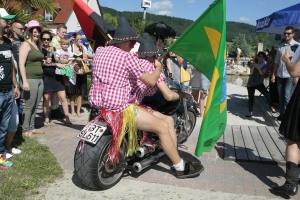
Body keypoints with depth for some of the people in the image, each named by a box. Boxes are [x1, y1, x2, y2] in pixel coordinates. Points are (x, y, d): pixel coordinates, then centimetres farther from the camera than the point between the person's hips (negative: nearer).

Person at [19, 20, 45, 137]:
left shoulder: (38, 46, 18)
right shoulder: (26, 45, -6)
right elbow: (21, 64, -15)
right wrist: (24, 81, -20)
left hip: (40, 79, 8)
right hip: (30, 79, -8)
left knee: (35, 106, 11)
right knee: (29, 106, -3)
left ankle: (31, 128, 21)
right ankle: (25, 130, 6)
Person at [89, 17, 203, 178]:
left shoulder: (99, 51, 7)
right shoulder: (128, 57, -13)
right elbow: (151, 81, -8)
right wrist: (158, 68, 12)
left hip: (97, 103, 9)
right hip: (119, 108, -9)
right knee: (163, 127, -1)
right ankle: (181, 168, 11)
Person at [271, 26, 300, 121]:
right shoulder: (280, 46, 10)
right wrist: (274, 74, 8)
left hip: (291, 75, -5)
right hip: (280, 75, 5)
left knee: (287, 96, -9)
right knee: (281, 96, 10)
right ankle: (282, 114, 20)